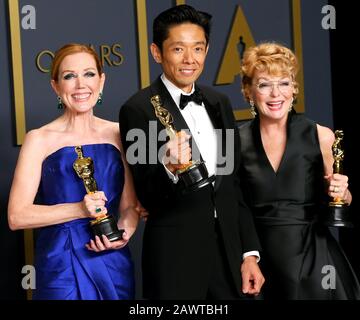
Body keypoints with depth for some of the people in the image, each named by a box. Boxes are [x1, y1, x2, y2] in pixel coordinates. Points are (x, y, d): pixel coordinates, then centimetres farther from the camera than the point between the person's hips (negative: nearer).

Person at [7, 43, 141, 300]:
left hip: (114, 265, 3)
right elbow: (17, 216, -9)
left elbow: (130, 204, 11)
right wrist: (80, 210, -18)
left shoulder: (117, 134, 5)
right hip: (62, 266, -3)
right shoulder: (40, 139, -4)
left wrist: (125, 232, -10)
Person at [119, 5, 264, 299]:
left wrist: (249, 253, 9)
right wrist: (169, 169, -30)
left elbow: (234, 184, 13)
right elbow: (147, 198, -10)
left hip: (230, 250, 5)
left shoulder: (219, 103, 9)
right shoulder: (138, 110, -10)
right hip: (176, 255, -5)